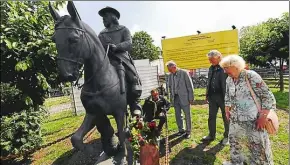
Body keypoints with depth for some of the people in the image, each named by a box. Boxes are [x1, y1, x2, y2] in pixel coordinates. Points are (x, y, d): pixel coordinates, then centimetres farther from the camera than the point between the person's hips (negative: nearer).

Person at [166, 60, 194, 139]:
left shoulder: (184, 73, -8)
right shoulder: (170, 75, 5)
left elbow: (190, 86, -8)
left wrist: (191, 98, -10)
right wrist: (171, 98, 7)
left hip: (184, 97, -4)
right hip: (175, 98, 5)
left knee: (187, 115, 7)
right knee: (177, 115, 13)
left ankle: (188, 131, 23)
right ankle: (181, 130, 30)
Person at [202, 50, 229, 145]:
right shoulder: (211, 68, 10)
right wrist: (207, 94, 13)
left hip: (223, 96, -6)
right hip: (212, 96, 7)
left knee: (226, 117, 11)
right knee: (211, 116, 13)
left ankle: (227, 136, 28)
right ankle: (211, 135, 27)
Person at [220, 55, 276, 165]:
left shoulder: (251, 76, -16)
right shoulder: (229, 80, 3)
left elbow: (268, 97, -14)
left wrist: (263, 117, -18)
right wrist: (227, 109, 8)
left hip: (253, 120, -6)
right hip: (235, 120, 6)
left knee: (258, 146, 6)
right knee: (234, 142, 19)